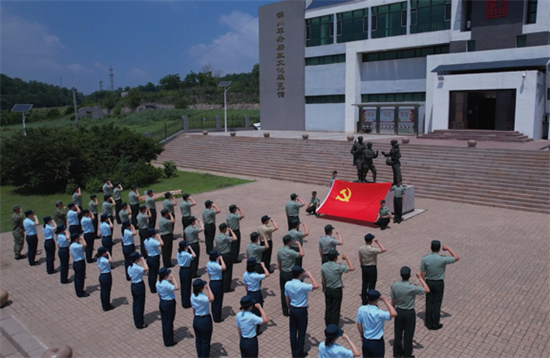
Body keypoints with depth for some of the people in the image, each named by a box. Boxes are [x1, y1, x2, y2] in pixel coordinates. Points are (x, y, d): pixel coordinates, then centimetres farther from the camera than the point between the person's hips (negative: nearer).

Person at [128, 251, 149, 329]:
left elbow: (130, 276, 11)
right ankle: (140, 324, 14)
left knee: (135, 303, 19)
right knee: (140, 304, 3)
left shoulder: (129, 267, 2)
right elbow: (146, 268, -39)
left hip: (133, 285, 9)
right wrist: (143, 260, -28)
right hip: (139, 286, -9)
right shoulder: (136, 267, -25)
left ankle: (136, 321, 32)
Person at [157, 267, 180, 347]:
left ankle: (166, 340, 34)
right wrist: (173, 278, -30)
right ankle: (169, 342, 20)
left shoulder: (158, 283, -1)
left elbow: (159, 295, 9)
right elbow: (177, 287, -41)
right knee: (169, 322, 7)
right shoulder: (166, 284, -28)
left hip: (162, 303, 8)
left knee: (164, 321, 19)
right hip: (169, 304, -8)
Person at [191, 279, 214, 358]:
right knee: (205, 341, 11)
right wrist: (208, 288, -36)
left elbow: (194, 310, 7)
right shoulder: (203, 298, -28)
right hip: (205, 321, -7)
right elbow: (211, 299, -49)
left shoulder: (193, 297, -3)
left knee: (198, 340, 22)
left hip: (196, 320, 7)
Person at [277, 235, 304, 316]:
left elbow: (278, 264, 7)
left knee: (283, 292, 13)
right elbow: (301, 254, -31)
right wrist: (299, 244, -17)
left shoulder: (279, 251, -2)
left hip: (282, 273, 6)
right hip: (290, 274, -6)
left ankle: (284, 310, 22)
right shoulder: (290, 252, -23)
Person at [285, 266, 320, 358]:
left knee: (292, 331, 16)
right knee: (301, 332, 11)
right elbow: (316, 286, -34)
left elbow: (287, 298, 4)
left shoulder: (287, 284, -8)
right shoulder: (302, 286, -27)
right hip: (301, 311, -5)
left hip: (292, 309, 5)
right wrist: (310, 275, -22)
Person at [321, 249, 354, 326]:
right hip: (337, 291, -4)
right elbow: (352, 268, -24)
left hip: (327, 290, 5)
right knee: (335, 309, 8)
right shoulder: (338, 267, -25)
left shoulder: (323, 266, -9)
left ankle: (328, 325, 28)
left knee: (328, 308, 17)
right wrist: (347, 258, -14)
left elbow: (323, 279, 3)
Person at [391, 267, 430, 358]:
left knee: (398, 334, 17)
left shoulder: (395, 285, -14)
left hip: (398, 312, 4)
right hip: (409, 313, -3)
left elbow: (393, 301, -3)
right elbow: (427, 290, -13)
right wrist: (420, 278, -5)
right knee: (408, 336, 12)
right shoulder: (412, 288, -25)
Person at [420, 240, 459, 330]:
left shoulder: (425, 259, -14)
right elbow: (456, 258, -6)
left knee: (429, 303, 12)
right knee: (437, 304, 9)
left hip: (429, 282, 2)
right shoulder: (442, 259, -21)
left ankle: (429, 324, 21)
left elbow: (422, 273, -6)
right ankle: (435, 324, 18)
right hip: (439, 283, -2)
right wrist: (448, 248, -1)